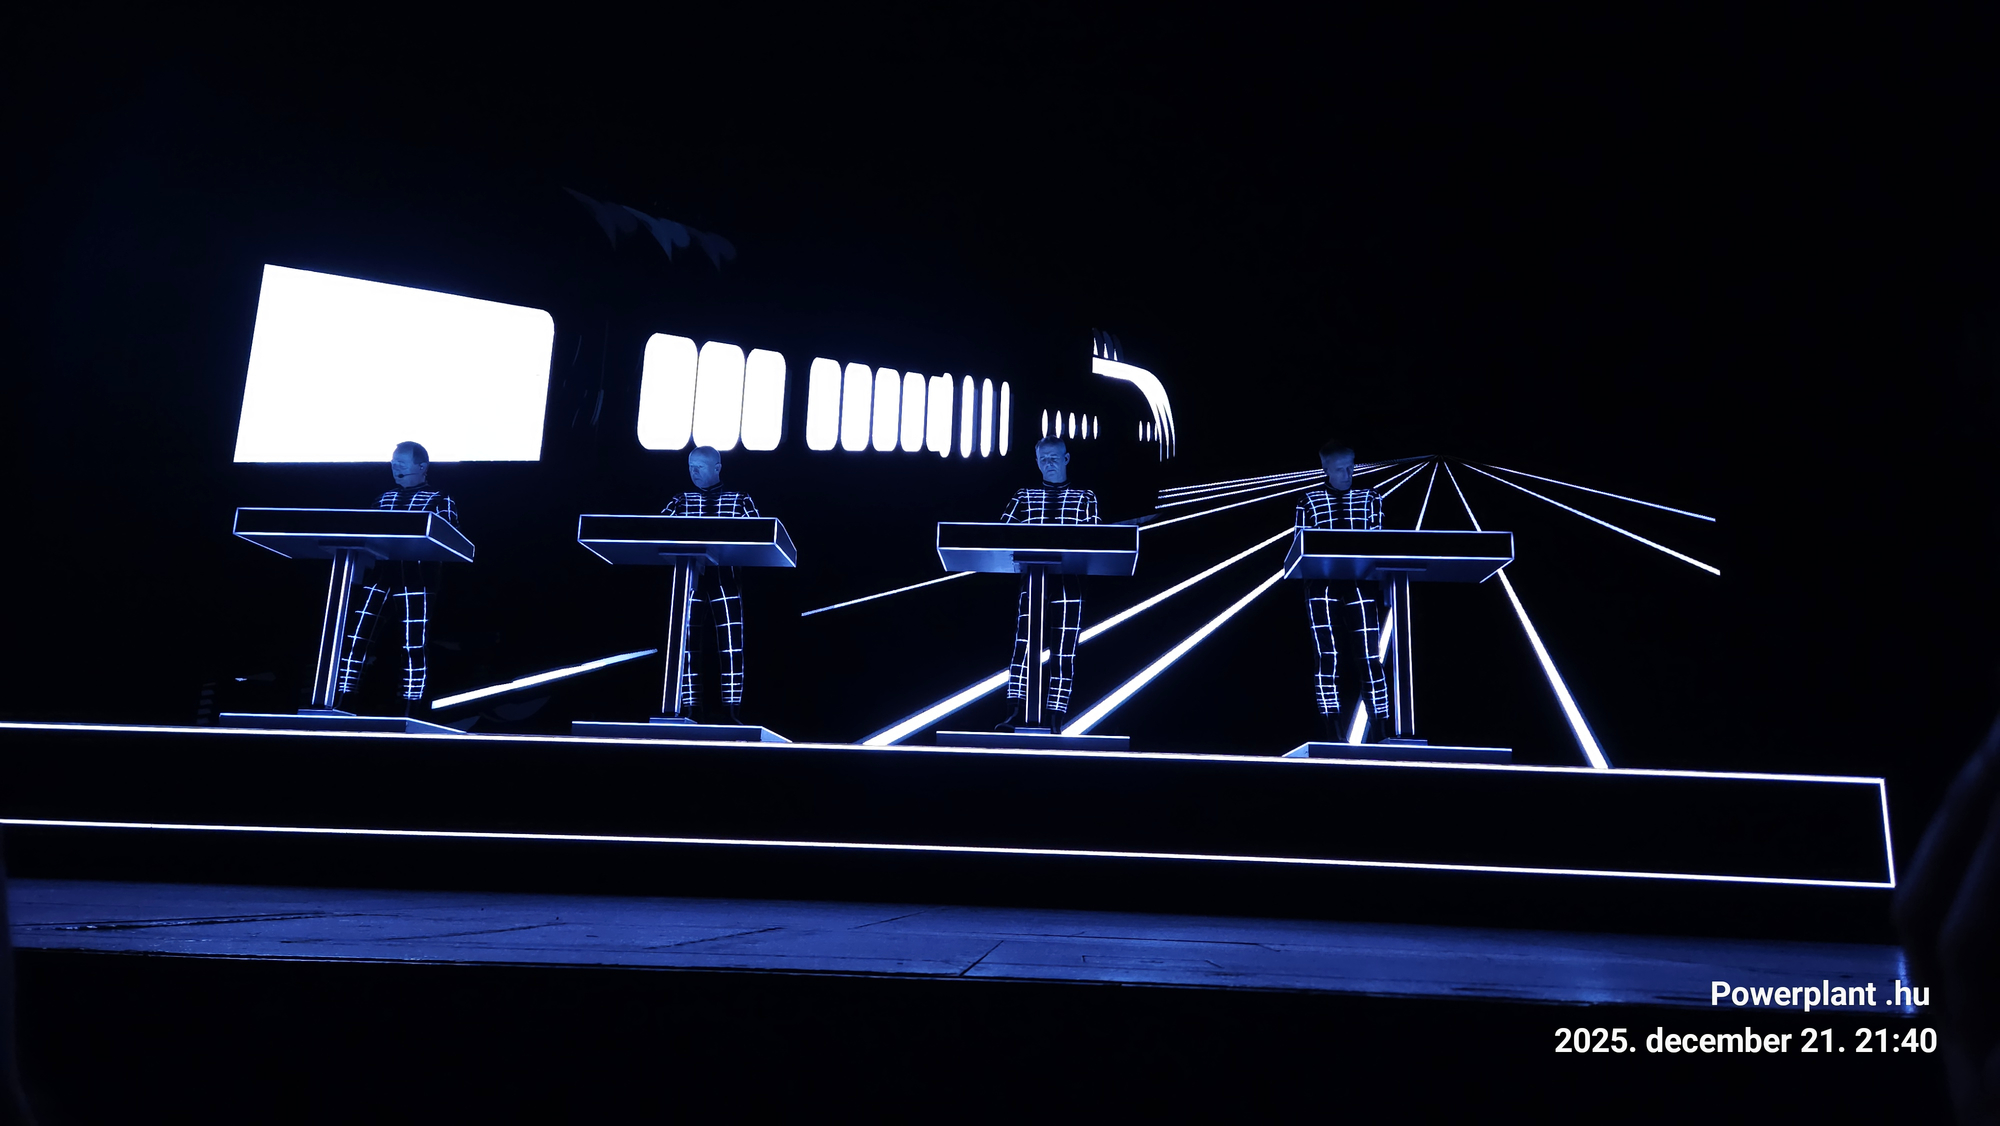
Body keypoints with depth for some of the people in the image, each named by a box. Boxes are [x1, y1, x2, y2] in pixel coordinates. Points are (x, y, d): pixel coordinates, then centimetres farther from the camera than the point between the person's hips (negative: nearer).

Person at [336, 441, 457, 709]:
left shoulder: (439, 499, 5)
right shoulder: (384, 499, 22)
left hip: (414, 579, -5)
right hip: (379, 575, 5)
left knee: (414, 645, -5)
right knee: (355, 636, -3)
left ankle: (409, 712, -1)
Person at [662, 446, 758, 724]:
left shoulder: (740, 500, 9)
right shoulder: (681, 501, 15)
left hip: (725, 581, -2)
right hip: (690, 581, 2)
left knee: (730, 647, -6)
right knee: (686, 646, -1)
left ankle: (731, 710, -1)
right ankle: (689, 710, 4)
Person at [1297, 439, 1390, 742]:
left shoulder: (1369, 498, 12)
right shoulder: (1308, 502, 9)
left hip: (1360, 586, 1)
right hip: (1322, 587, -1)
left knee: (1371, 657, -4)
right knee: (1327, 657, -3)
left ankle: (1378, 729, 3)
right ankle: (1334, 733, 1)